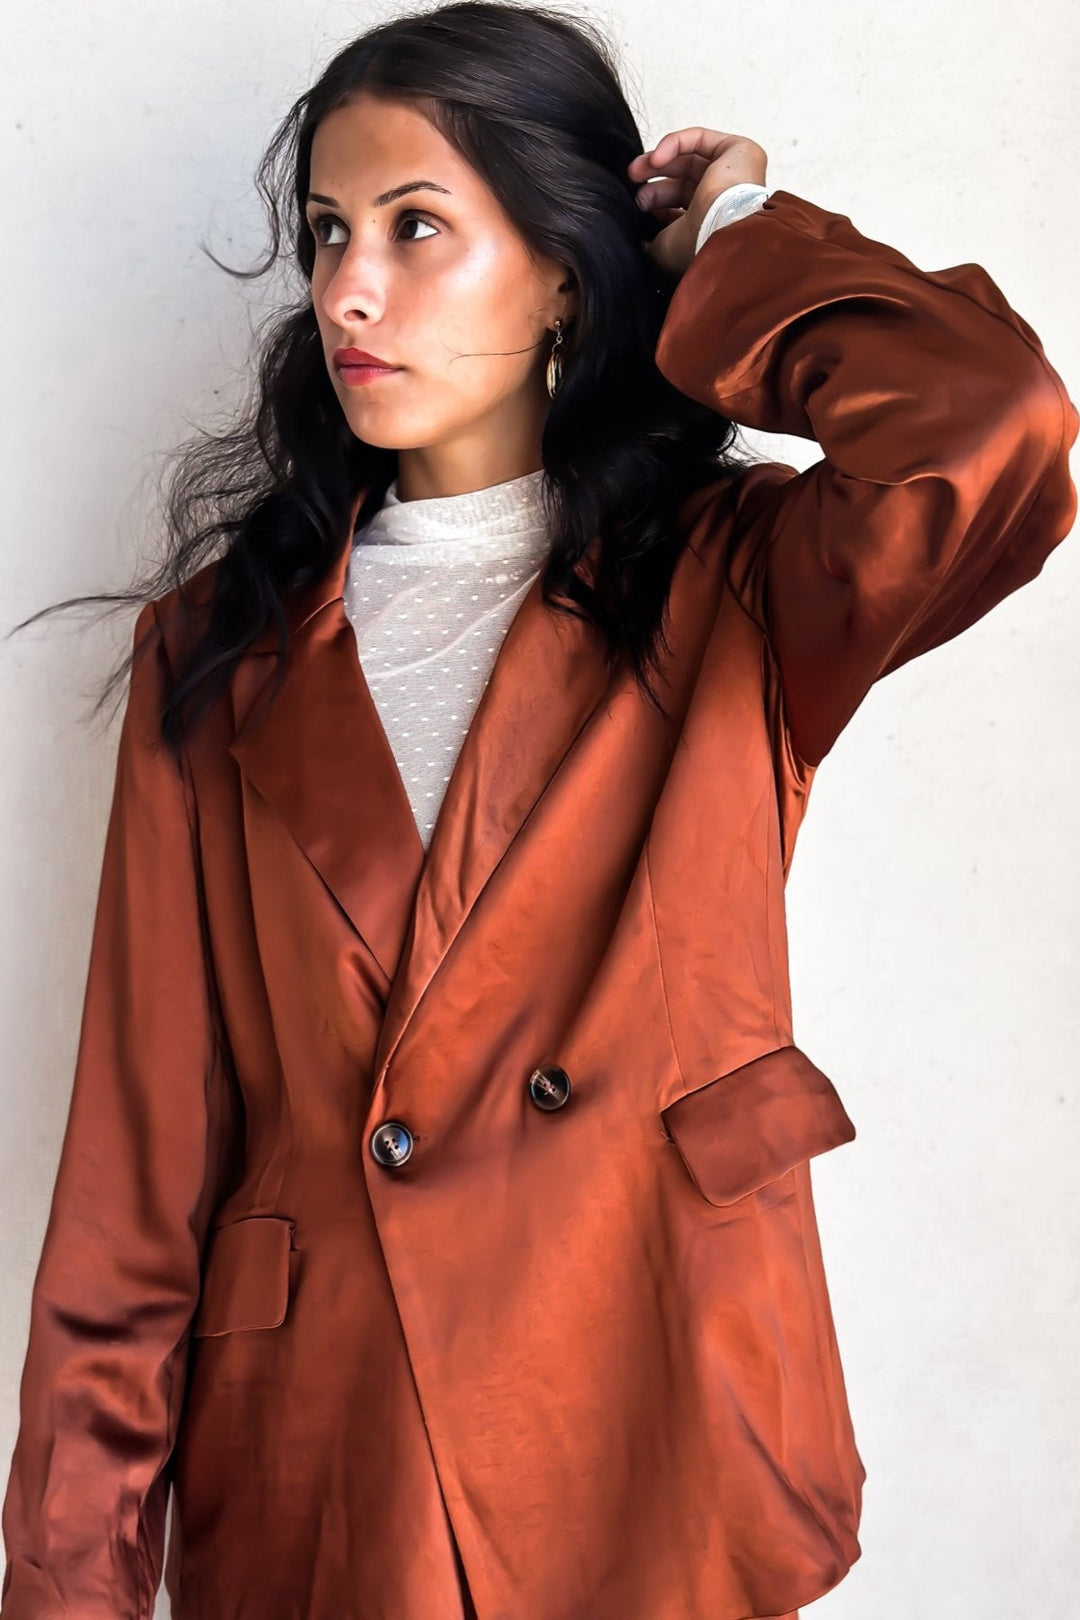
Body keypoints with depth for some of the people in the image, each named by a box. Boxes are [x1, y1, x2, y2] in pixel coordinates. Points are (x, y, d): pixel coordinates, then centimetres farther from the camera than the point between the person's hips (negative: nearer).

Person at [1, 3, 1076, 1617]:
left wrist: (742, 250, -7)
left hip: (664, 1455, -2)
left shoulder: (729, 591, -2)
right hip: (301, 1490, 2)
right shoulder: (221, 646, 3)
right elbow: (144, 1149, 0)